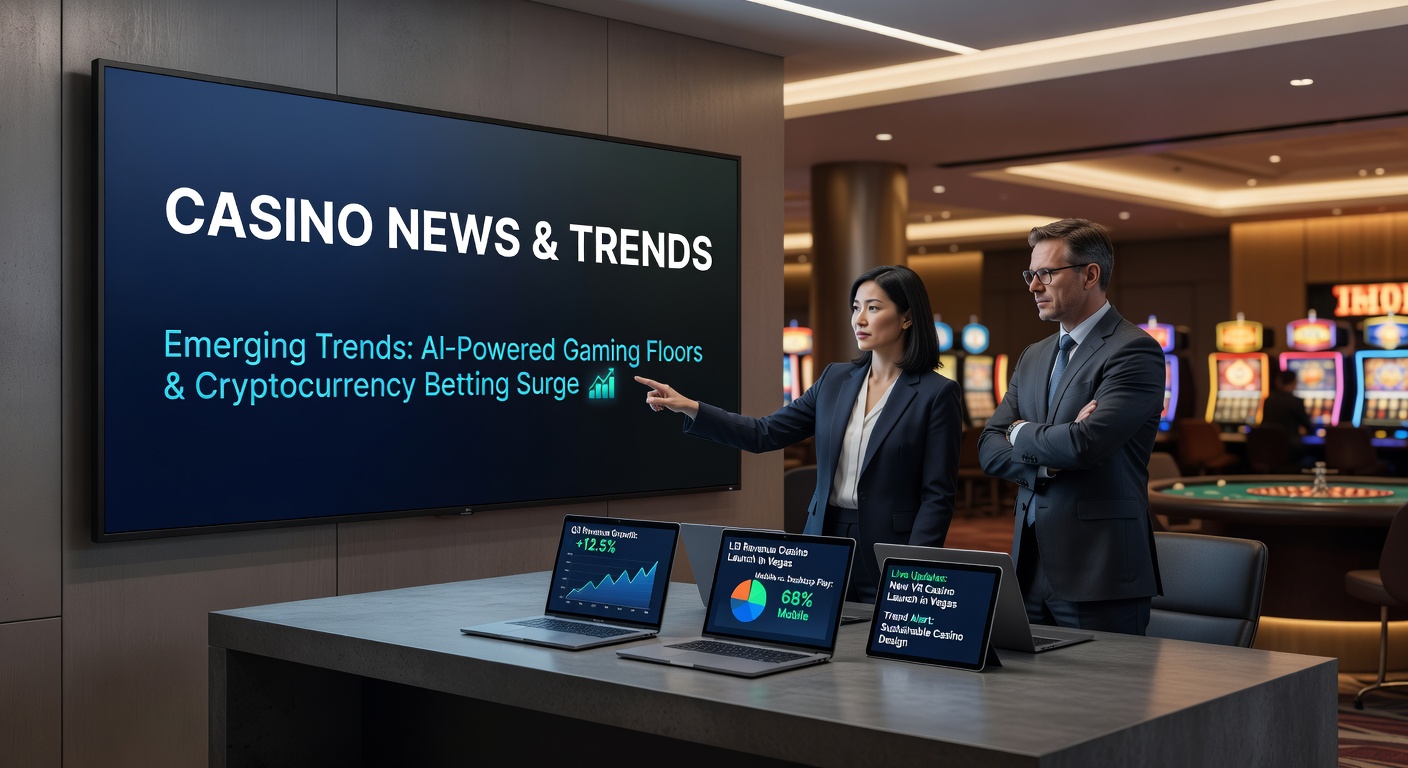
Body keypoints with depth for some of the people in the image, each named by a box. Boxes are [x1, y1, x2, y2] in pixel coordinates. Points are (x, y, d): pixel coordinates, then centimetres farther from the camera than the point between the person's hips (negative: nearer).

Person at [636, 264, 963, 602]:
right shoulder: (836, 379, 8)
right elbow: (764, 434, 5)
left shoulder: (936, 393, -7)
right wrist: (689, 408, -4)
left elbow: (937, 496, -10)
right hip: (825, 539, 5)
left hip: (887, 555, -5)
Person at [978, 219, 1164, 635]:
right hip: (1031, 569, 7)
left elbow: (1085, 444, -21)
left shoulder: (1134, 350, -8)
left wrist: (1022, 433, -2)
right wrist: (1051, 457, -10)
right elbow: (990, 449, 10)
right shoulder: (1034, 357, 17)